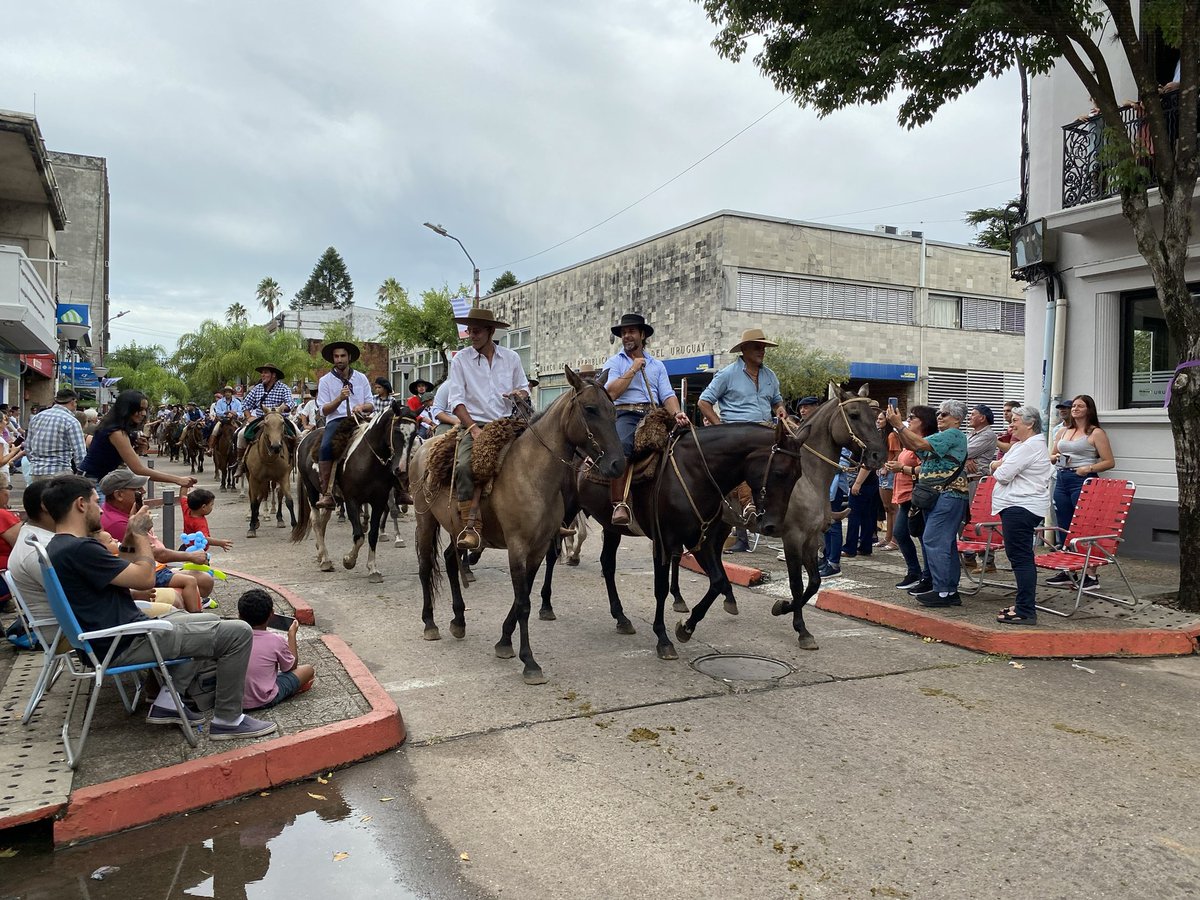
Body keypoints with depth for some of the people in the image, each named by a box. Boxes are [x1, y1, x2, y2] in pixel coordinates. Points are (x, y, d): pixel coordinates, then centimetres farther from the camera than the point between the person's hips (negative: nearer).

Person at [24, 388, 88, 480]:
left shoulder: (36, 417, 11)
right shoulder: (71, 421, -10)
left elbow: (27, 447, 17)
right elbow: (80, 455, -15)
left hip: (35, 472, 7)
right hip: (59, 472, -7)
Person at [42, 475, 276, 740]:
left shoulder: (59, 548, 11)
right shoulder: (79, 549, -23)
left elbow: (119, 573, 20)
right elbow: (145, 578, -18)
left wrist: (131, 536, 9)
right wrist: (141, 534, -4)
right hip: (128, 646, -11)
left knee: (209, 621, 27)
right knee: (237, 633, -10)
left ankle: (166, 704, 19)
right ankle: (228, 720, 2)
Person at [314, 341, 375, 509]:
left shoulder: (361, 378, 15)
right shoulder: (325, 380, 11)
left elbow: (371, 406, 14)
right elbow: (323, 410, 4)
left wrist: (362, 407, -10)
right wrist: (340, 398, -12)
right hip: (336, 420, -1)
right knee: (325, 447, -32)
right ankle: (327, 493, -30)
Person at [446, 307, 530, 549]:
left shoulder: (511, 357, 11)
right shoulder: (460, 360, 4)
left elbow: (524, 388, 21)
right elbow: (455, 400, -2)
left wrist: (520, 394, -6)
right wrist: (473, 428, -15)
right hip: (473, 424, -3)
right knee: (464, 467, -29)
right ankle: (471, 527, -29)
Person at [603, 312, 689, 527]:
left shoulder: (657, 366, 23)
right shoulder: (614, 362, 14)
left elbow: (667, 395, 11)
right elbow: (611, 392, -3)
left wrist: (676, 413, -10)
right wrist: (633, 369, 0)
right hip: (625, 415, -4)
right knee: (621, 446, -36)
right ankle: (619, 504, -38)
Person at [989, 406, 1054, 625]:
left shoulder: (1031, 446, -15)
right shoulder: (1021, 444, 19)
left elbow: (1002, 475, -19)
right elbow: (995, 467, 20)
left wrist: (997, 467, 3)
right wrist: (999, 465, -2)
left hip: (1021, 507, -11)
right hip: (1018, 506, 11)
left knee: (1021, 558, -10)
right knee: (1020, 557, 15)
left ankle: (1026, 611, -9)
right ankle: (1025, 605, 23)